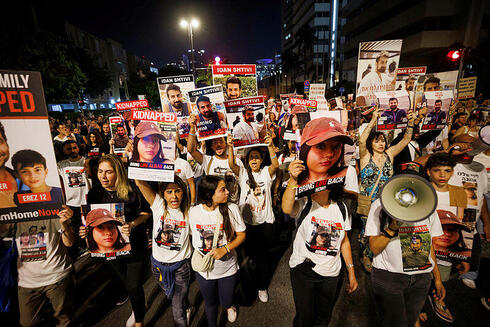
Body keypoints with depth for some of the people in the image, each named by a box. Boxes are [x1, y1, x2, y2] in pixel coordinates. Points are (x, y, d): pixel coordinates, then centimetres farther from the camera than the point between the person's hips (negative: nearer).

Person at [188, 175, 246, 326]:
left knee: (225, 302, 18)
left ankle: (229, 306, 56)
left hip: (228, 268, -1)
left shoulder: (232, 209, -18)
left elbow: (241, 235, -11)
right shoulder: (193, 212, -15)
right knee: (210, 303, 23)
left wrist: (225, 249, -23)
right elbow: (192, 235, 3)